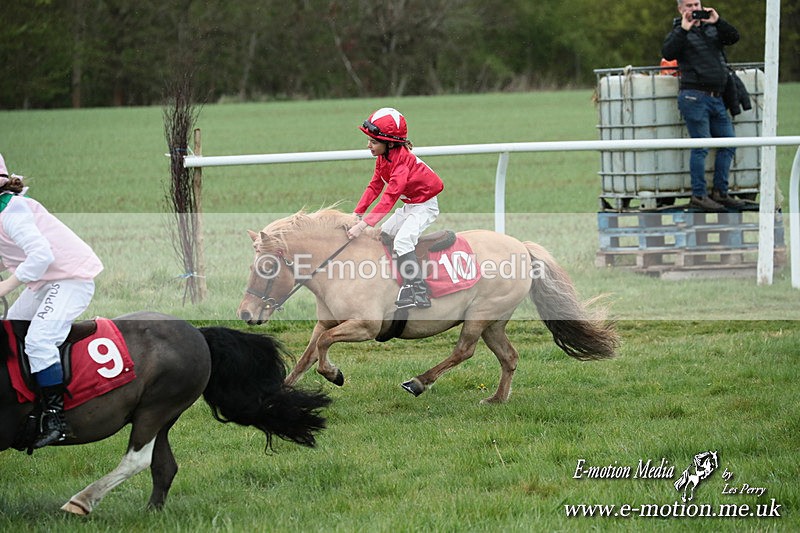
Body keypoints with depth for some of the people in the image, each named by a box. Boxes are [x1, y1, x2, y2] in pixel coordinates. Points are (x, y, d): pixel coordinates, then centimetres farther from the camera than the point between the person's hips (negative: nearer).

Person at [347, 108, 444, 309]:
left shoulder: (402, 160, -32)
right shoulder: (383, 157, -2)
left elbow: (389, 198, -37)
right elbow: (374, 187, 5)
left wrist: (363, 225, -40)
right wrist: (357, 214, -4)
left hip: (425, 206, -10)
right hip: (409, 206, 10)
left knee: (402, 240, -27)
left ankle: (419, 292, -28)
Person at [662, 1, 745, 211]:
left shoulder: (712, 28, 17)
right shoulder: (679, 33, 2)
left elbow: (734, 37, 7)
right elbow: (667, 53, -15)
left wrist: (718, 21, -5)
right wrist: (684, 29, -17)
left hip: (716, 98, 7)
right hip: (694, 96, -7)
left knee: (728, 144, 7)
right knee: (701, 147, -8)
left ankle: (720, 192, 14)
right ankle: (698, 195, -4)